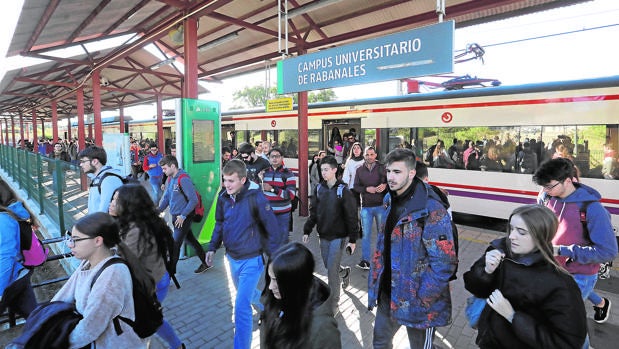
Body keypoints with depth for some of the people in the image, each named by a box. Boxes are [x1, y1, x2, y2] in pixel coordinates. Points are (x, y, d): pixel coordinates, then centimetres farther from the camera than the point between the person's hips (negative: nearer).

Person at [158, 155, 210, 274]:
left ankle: (170, 271, 14)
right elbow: (166, 197, 14)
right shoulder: (170, 178, 7)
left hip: (184, 218, -9)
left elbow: (194, 200, -22)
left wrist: (183, 216, -21)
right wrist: (159, 210, 0)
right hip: (176, 216, 9)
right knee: (191, 240, 18)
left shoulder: (183, 179, -20)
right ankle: (205, 263, 33)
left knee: (175, 244, 0)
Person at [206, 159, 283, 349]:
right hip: (232, 258, 7)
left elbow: (272, 228, -18)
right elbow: (220, 224, 10)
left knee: (241, 306, -8)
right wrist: (212, 248, 3)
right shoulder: (223, 197, -4)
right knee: (248, 294, 27)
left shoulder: (256, 198, -23)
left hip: (251, 260, -7)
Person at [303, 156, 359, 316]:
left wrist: (352, 239, -12)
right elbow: (313, 212, 9)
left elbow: (351, 216, -11)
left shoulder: (343, 190, -12)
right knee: (328, 265, 17)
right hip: (323, 235, 5)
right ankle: (345, 272, 49)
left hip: (338, 236, -5)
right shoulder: (319, 188, 3)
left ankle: (334, 304, 11)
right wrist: (307, 231, 4)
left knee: (332, 269, -5)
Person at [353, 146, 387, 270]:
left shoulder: (382, 168, 0)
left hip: (381, 205, -1)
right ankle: (365, 260, 11)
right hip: (366, 206, 1)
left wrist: (385, 185, -20)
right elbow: (356, 187, 5)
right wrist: (367, 189, -12)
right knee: (366, 233, 3)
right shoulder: (360, 170, 7)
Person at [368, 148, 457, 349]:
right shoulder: (390, 201, 2)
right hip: (388, 295, 7)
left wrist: (420, 300, -19)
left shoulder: (431, 210, -22)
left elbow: (444, 263, -23)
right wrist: (376, 281, 9)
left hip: (416, 302, -7)